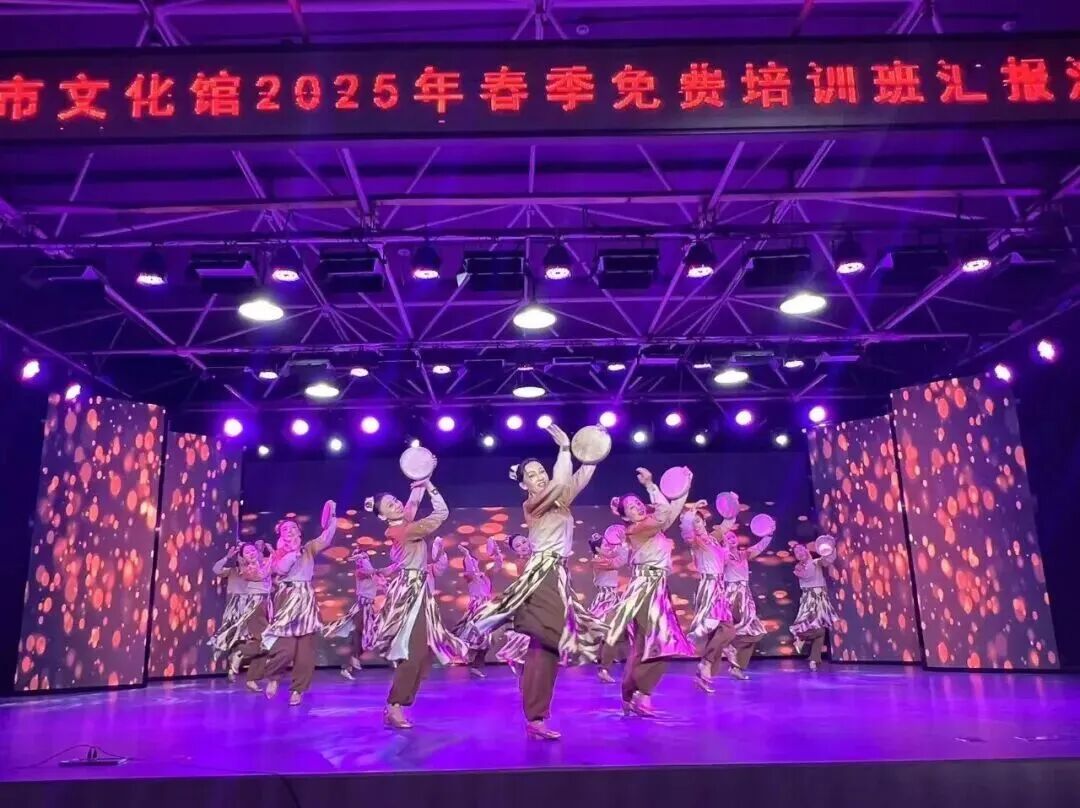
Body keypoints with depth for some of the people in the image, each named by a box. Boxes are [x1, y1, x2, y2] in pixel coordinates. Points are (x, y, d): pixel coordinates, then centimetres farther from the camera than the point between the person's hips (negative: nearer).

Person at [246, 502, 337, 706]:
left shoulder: (309, 549, 12)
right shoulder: (277, 554, 11)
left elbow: (326, 540, -4)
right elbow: (281, 569, -10)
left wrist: (333, 517, -12)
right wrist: (293, 550, -5)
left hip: (306, 600, 1)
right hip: (285, 600, -1)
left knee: (305, 647, -2)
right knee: (285, 646, -12)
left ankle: (297, 689, 9)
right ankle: (272, 677, 16)